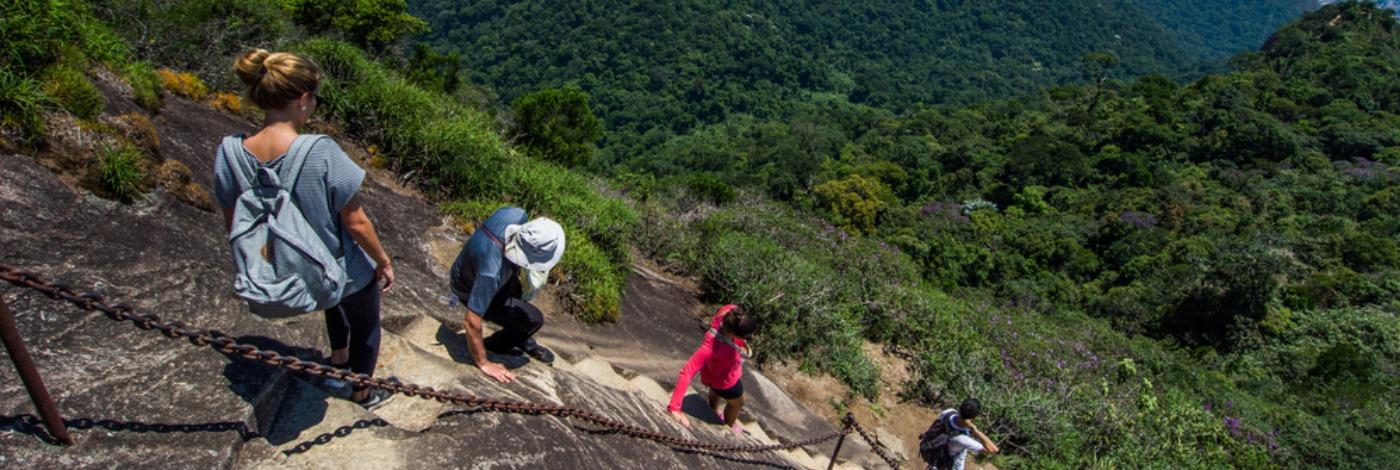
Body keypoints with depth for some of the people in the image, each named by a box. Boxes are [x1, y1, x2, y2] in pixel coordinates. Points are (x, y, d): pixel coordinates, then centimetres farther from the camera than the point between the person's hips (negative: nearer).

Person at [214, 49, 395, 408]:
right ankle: (362, 392, 48)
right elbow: (356, 223, -23)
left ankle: (338, 358, 56)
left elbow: (233, 227, -2)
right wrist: (384, 261, -6)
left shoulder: (229, 155, -16)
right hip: (342, 270, -5)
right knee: (365, 326, 27)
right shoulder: (322, 153, -32)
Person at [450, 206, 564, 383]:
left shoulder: (516, 215, -30)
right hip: (472, 290, -7)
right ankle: (491, 348, 8)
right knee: (533, 319, -12)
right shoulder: (492, 272, -46)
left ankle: (523, 341, 38)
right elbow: (471, 322, -36)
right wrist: (483, 363, -21)